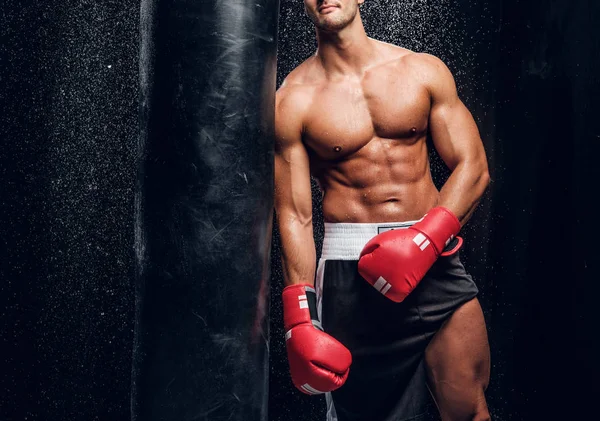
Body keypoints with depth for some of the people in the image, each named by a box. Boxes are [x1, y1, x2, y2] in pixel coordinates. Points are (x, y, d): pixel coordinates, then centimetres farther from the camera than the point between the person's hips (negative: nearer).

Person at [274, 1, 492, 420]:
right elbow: (294, 216, -1)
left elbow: (473, 166, 3)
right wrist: (300, 320, -8)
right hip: (348, 271, -1)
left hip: (434, 256, 2)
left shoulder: (424, 70, 6)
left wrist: (425, 240, -13)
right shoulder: (293, 101, 1)